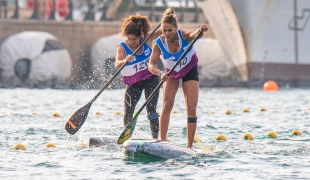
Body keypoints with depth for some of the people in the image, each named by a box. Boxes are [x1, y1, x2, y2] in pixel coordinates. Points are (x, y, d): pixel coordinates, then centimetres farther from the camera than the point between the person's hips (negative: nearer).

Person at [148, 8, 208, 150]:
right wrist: (160, 74, -51)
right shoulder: (159, 43, -25)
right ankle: (162, 141, -12)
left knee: (191, 109, -7)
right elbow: (151, 65, -31)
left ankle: (190, 145, -3)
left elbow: (193, 34, -51)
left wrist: (200, 30, -73)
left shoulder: (184, 36, -28)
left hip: (190, 71, -1)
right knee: (167, 105, -16)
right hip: (171, 73, 1)